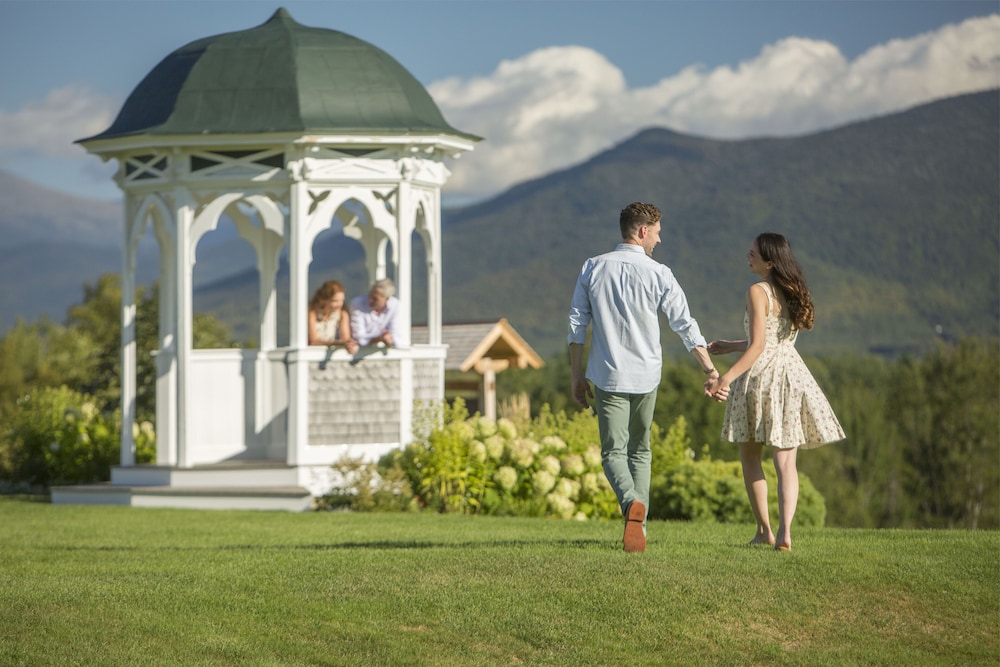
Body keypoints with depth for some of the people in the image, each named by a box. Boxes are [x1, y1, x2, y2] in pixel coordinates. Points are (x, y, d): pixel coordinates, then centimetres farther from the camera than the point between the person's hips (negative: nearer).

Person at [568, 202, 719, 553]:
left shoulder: (593, 269, 0)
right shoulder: (658, 274, -6)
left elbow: (577, 326, 1)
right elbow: (685, 325, -6)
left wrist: (577, 376, 9)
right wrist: (710, 369, 1)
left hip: (607, 378, 0)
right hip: (645, 377, 0)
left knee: (614, 452, 1)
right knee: (640, 452, 15)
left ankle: (632, 502, -28)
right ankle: (638, 529, 10)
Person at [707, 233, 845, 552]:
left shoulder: (758, 292, -12)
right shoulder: (793, 292, 10)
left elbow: (758, 345, -20)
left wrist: (728, 376, -28)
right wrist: (730, 346, 28)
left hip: (760, 375, -5)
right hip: (792, 374, 5)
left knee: (750, 457, 12)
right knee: (786, 461, 4)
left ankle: (764, 530, 13)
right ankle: (785, 531, -11)